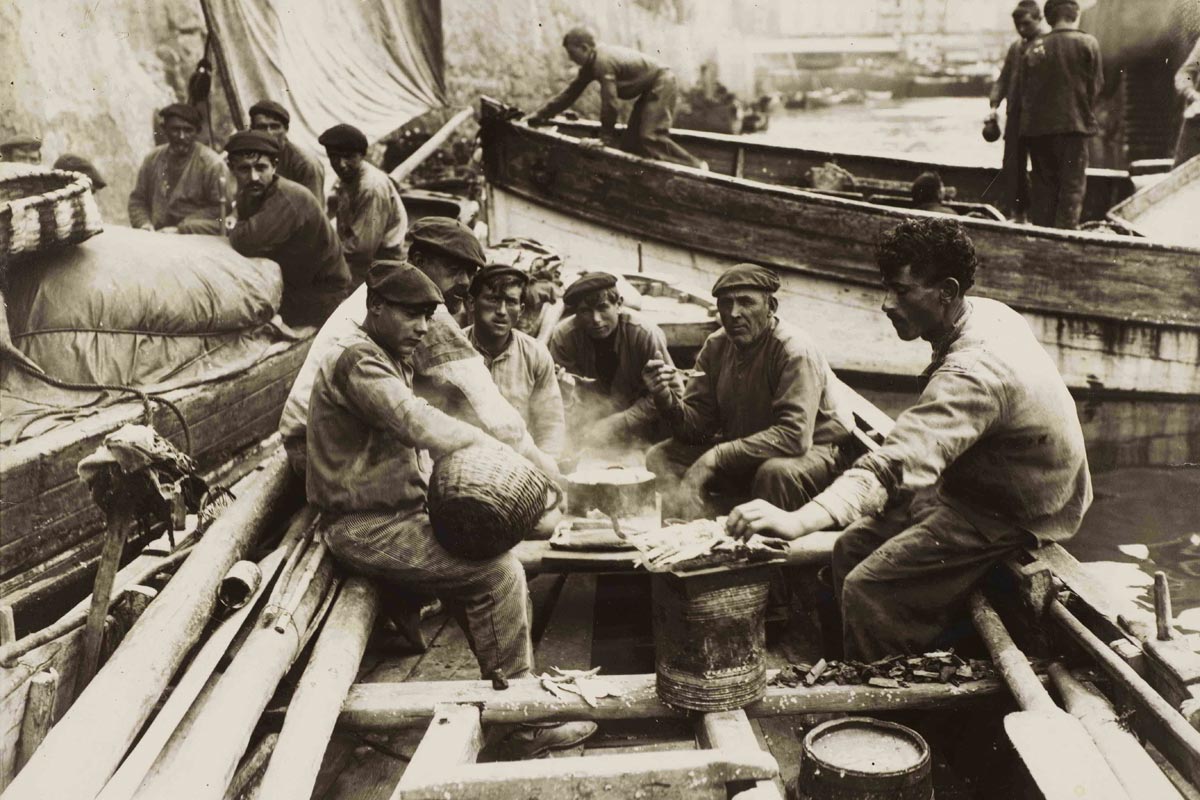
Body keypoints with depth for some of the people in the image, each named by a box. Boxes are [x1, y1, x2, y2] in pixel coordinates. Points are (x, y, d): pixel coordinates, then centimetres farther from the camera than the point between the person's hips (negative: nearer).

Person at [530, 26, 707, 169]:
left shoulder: (602, 61, -26)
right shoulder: (591, 64, 5)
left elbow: (609, 102, -28)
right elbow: (571, 92, 12)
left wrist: (605, 136, -19)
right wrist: (540, 115, 12)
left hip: (661, 84, -10)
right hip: (649, 89, 10)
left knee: (651, 136, -21)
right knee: (631, 141, 6)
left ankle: (697, 167, -18)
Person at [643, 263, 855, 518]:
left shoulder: (794, 350, -22)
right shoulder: (716, 346, -1)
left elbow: (794, 435, -31)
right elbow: (697, 426, -3)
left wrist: (717, 456, -30)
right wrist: (667, 399, -25)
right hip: (744, 454, 7)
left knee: (776, 472, -39)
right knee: (659, 458, -6)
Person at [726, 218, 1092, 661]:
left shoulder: (974, 373, -34)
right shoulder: (987, 312, -2)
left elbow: (899, 464, -46)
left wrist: (799, 521, -55)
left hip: (1014, 520, -10)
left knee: (868, 590, -18)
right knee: (852, 547, 6)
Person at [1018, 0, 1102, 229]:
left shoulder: (1033, 47, 5)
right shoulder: (1087, 43, -3)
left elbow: (1024, 90, 6)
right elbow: (1096, 86, -1)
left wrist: (1029, 119, 15)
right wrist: (1087, 115, 14)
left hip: (1036, 126, 4)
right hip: (1073, 124, -3)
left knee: (1043, 185, 12)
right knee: (1072, 186, 1)